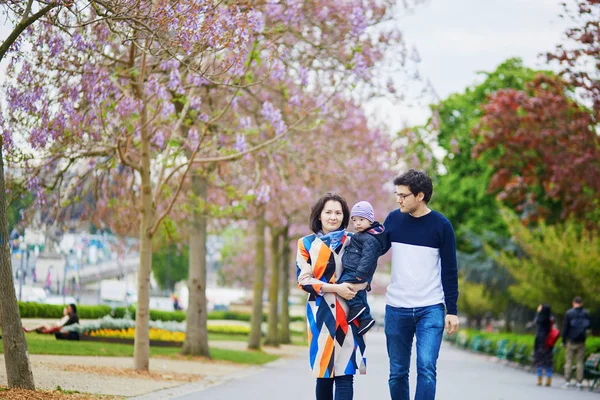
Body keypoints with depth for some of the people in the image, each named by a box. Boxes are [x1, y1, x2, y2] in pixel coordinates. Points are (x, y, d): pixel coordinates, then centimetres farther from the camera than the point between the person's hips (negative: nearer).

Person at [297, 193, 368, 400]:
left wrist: (351, 287, -10)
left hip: (347, 313, 0)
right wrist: (335, 288, -13)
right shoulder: (306, 243, 5)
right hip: (320, 313, 0)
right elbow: (303, 280, -2)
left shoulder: (352, 241, 9)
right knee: (324, 372, 5)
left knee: (344, 373, -8)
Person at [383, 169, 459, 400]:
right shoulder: (393, 219, 3)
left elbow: (449, 271, -1)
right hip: (396, 309, 3)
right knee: (397, 372, 7)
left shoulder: (441, 225, -4)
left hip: (431, 310, -3)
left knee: (426, 368, -14)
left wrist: (452, 311, -4)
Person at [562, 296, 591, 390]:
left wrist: (564, 340, 1)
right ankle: (579, 382, 0)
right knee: (580, 362, 4)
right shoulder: (586, 313, 2)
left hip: (571, 341, -2)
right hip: (581, 342, 2)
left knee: (569, 361, 2)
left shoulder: (569, 313, -4)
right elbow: (589, 325, 10)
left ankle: (567, 381, -1)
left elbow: (565, 327, -4)